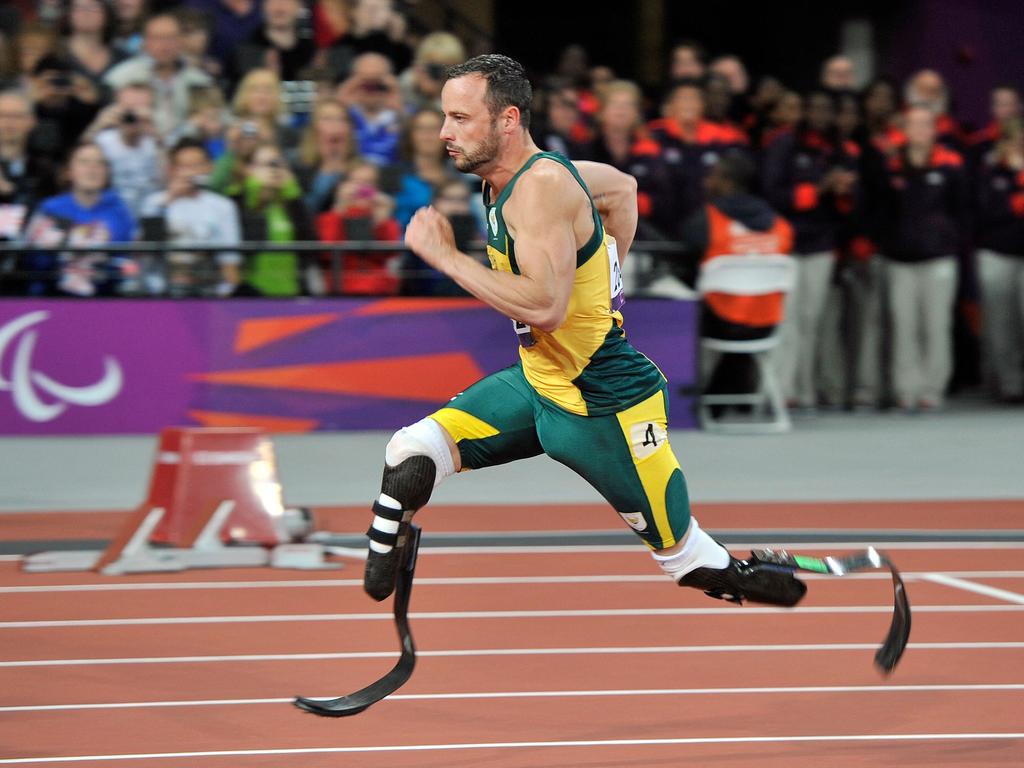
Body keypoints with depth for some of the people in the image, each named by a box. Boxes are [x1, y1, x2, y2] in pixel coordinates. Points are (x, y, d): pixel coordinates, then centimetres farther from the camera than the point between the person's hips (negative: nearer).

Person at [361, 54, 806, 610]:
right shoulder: (509, 176, 3)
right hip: (535, 384, 8)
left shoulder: (543, 185, -25)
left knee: (687, 559, 6)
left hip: (604, 408, -8)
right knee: (412, 454, -9)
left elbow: (544, 307, -36)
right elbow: (623, 187, 21)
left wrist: (445, 256, -29)